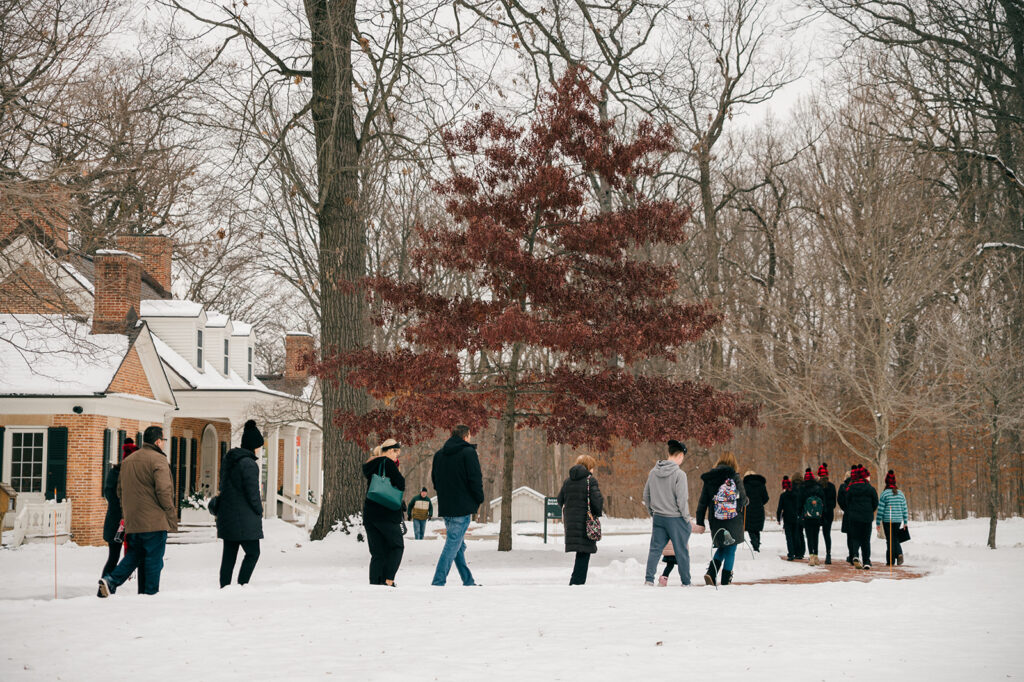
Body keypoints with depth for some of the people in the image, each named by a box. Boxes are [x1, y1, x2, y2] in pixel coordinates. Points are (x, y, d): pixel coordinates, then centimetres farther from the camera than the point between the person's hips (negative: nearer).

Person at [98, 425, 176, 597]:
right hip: (154, 521, -7)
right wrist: (171, 515, -9)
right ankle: (151, 593, 2)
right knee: (153, 558, 0)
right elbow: (164, 490, -18)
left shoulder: (127, 461, 15)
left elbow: (120, 490, 19)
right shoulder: (158, 460, -10)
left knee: (134, 555, 15)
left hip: (132, 521, 7)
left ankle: (111, 580, -3)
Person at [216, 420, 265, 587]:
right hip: (244, 517, -9)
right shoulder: (249, 464, -17)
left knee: (229, 555, 12)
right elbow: (252, 492, -16)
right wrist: (259, 511, 1)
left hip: (226, 515, 9)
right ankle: (241, 586, -5)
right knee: (253, 553, 1)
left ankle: (224, 588, 13)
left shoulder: (228, 459, 10)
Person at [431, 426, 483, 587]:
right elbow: (475, 478, -12)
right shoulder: (468, 452, -8)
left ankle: (468, 580, 20)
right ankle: (438, 581, -13)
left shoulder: (439, 454, 12)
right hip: (462, 507, -7)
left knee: (459, 544, 16)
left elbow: (435, 479, 18)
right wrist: (479, 499, 0)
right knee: (453, 544, -7)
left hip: (445, 507, 7)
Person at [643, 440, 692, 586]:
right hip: (675, 518, -5)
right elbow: (681, 499, -16)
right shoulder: (679, 474, -16)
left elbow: (646, 495, 11)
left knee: (655, 548, 10)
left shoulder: (653, 472, 3)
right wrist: (687, 518, -5)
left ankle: (649, 578, 2)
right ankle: (686, 582, 12)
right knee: (681, 551, 5)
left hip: (658, 518, 5)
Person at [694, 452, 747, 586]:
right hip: (734, 522, -3)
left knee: (722, 548, 20)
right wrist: (743, 503, 18)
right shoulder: (735, 478, -6)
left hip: (716, 521, 3)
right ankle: (725, 580, 6)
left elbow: (702, 503, 3)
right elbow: (743, 499, -7)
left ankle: (711, 572, 0)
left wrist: (700, 523, 7)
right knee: (730, 550, 7)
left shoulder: (709, 479, 3)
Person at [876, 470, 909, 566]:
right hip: (898, 520, 4)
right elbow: (904, 508, 8)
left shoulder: (884, 494, -7)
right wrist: (905, 522, 14)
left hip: (887, 521, -3)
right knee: (896, 539, 16)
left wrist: (878, 523, 0)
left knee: (890, 540, 2)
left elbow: (880, 510, -6)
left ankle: (890, 561, 3)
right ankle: (899, 554, -8)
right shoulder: (900, 493, 5)